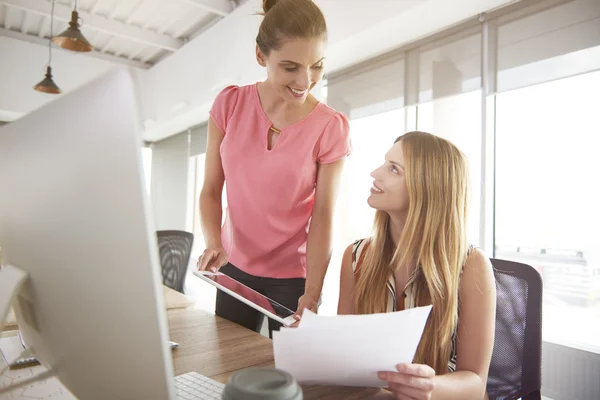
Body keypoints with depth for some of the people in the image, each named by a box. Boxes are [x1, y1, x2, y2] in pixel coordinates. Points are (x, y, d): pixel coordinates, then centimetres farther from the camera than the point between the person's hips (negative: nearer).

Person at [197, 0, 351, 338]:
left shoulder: (332, 127, -13)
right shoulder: (230, 104, -6)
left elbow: (323, 215, -14)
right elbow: (211, 189, -4)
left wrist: (312, 292, -21)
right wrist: (214, 244, -20)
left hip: (294, 274, -2)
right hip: (235, 267, 3)